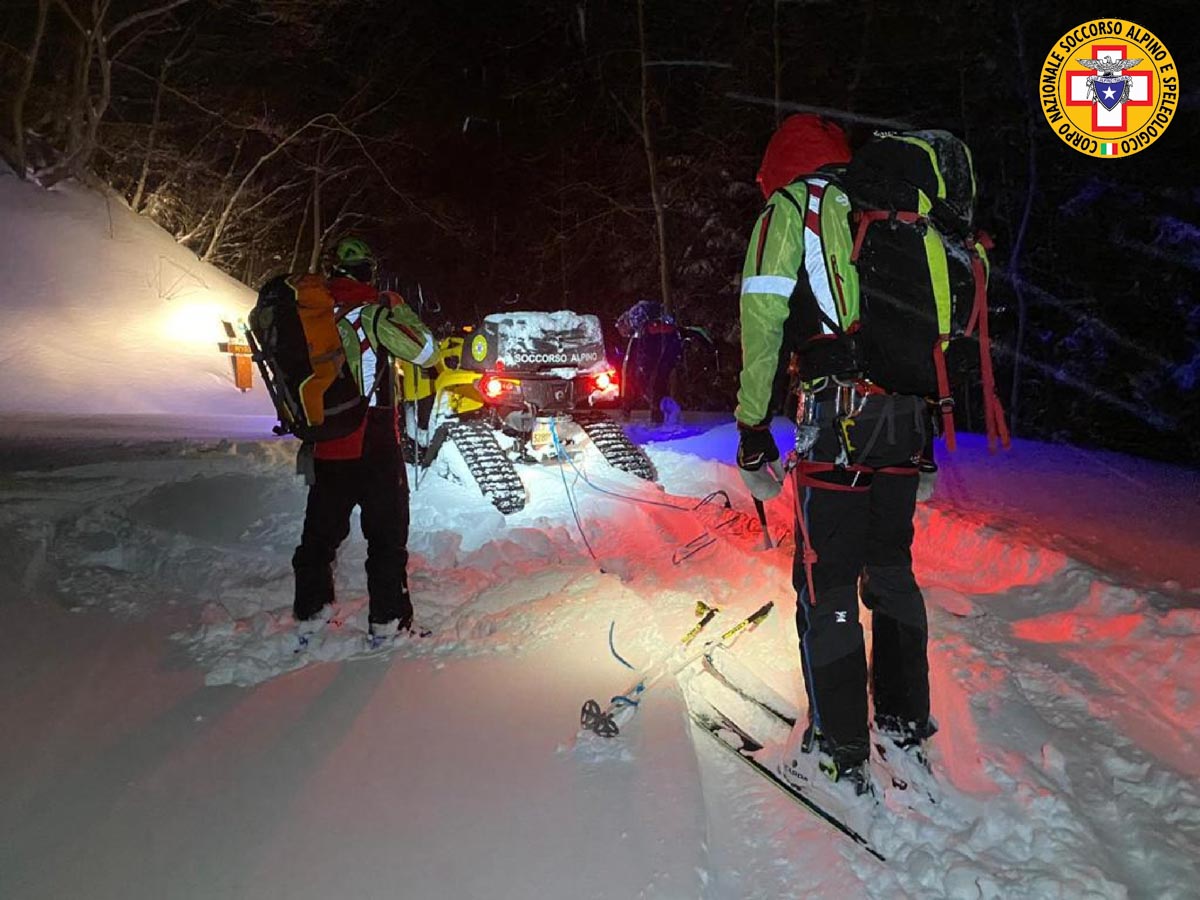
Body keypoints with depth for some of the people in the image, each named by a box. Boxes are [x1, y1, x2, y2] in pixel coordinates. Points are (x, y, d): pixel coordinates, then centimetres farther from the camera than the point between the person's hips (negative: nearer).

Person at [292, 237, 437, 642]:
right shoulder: (374, 310, -13)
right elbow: (427, 352, -11)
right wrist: (397, 309, 0)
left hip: (325, 445, 5)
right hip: (374, 445, -5)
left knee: (321, 531, 17)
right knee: (387, 533, 6)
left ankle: (310, 611, 25)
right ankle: (387, 618, 9)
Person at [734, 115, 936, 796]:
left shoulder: (788, 209, 5)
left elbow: (763, 321, -5)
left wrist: (754, 430, -3)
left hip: (839, 413, -6)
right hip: (909, 414, 7)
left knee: (827, 581, 0)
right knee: (891, 567, 18)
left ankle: (841, 753, 5)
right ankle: (907, 716, 30)